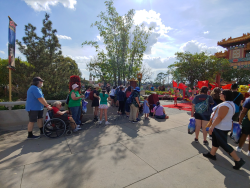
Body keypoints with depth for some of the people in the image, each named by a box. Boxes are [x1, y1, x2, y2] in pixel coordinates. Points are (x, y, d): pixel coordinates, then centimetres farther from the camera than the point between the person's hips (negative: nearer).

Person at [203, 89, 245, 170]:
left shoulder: (225, 105, -25)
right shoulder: (231, 103, 8)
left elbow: (219, 118, -26)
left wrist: (212, 126, -20)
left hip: (220, 127, -10)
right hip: (226, 126, 10)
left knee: (223, 144, 0)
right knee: (215, 141, 20)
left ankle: (238, 160, 10)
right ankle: (212, 154, 33)